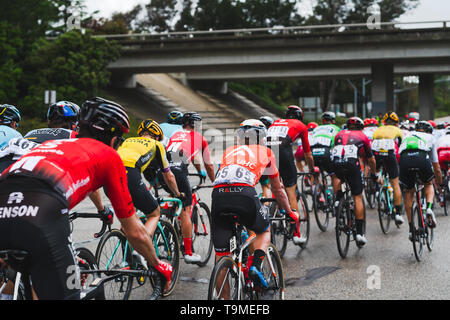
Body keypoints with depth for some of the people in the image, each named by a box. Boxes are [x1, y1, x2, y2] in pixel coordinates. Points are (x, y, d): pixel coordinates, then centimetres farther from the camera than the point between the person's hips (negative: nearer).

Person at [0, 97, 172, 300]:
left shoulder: (51, 144, 38)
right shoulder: (110, 155, 24)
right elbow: (134, 232, 27)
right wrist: (158, 266, 44)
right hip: (43, 213, -5)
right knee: (65, 295, 7)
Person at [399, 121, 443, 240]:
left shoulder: (407, 137, 40)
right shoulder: (430, 138, 36)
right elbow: (436, 169, 40)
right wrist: (440, 185, 54)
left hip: (404, 159, 2)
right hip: (422, 158, -1)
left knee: (409, 191, 23)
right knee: (428, 184, 28)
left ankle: (411, 228, 20)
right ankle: (429, 208, 0)